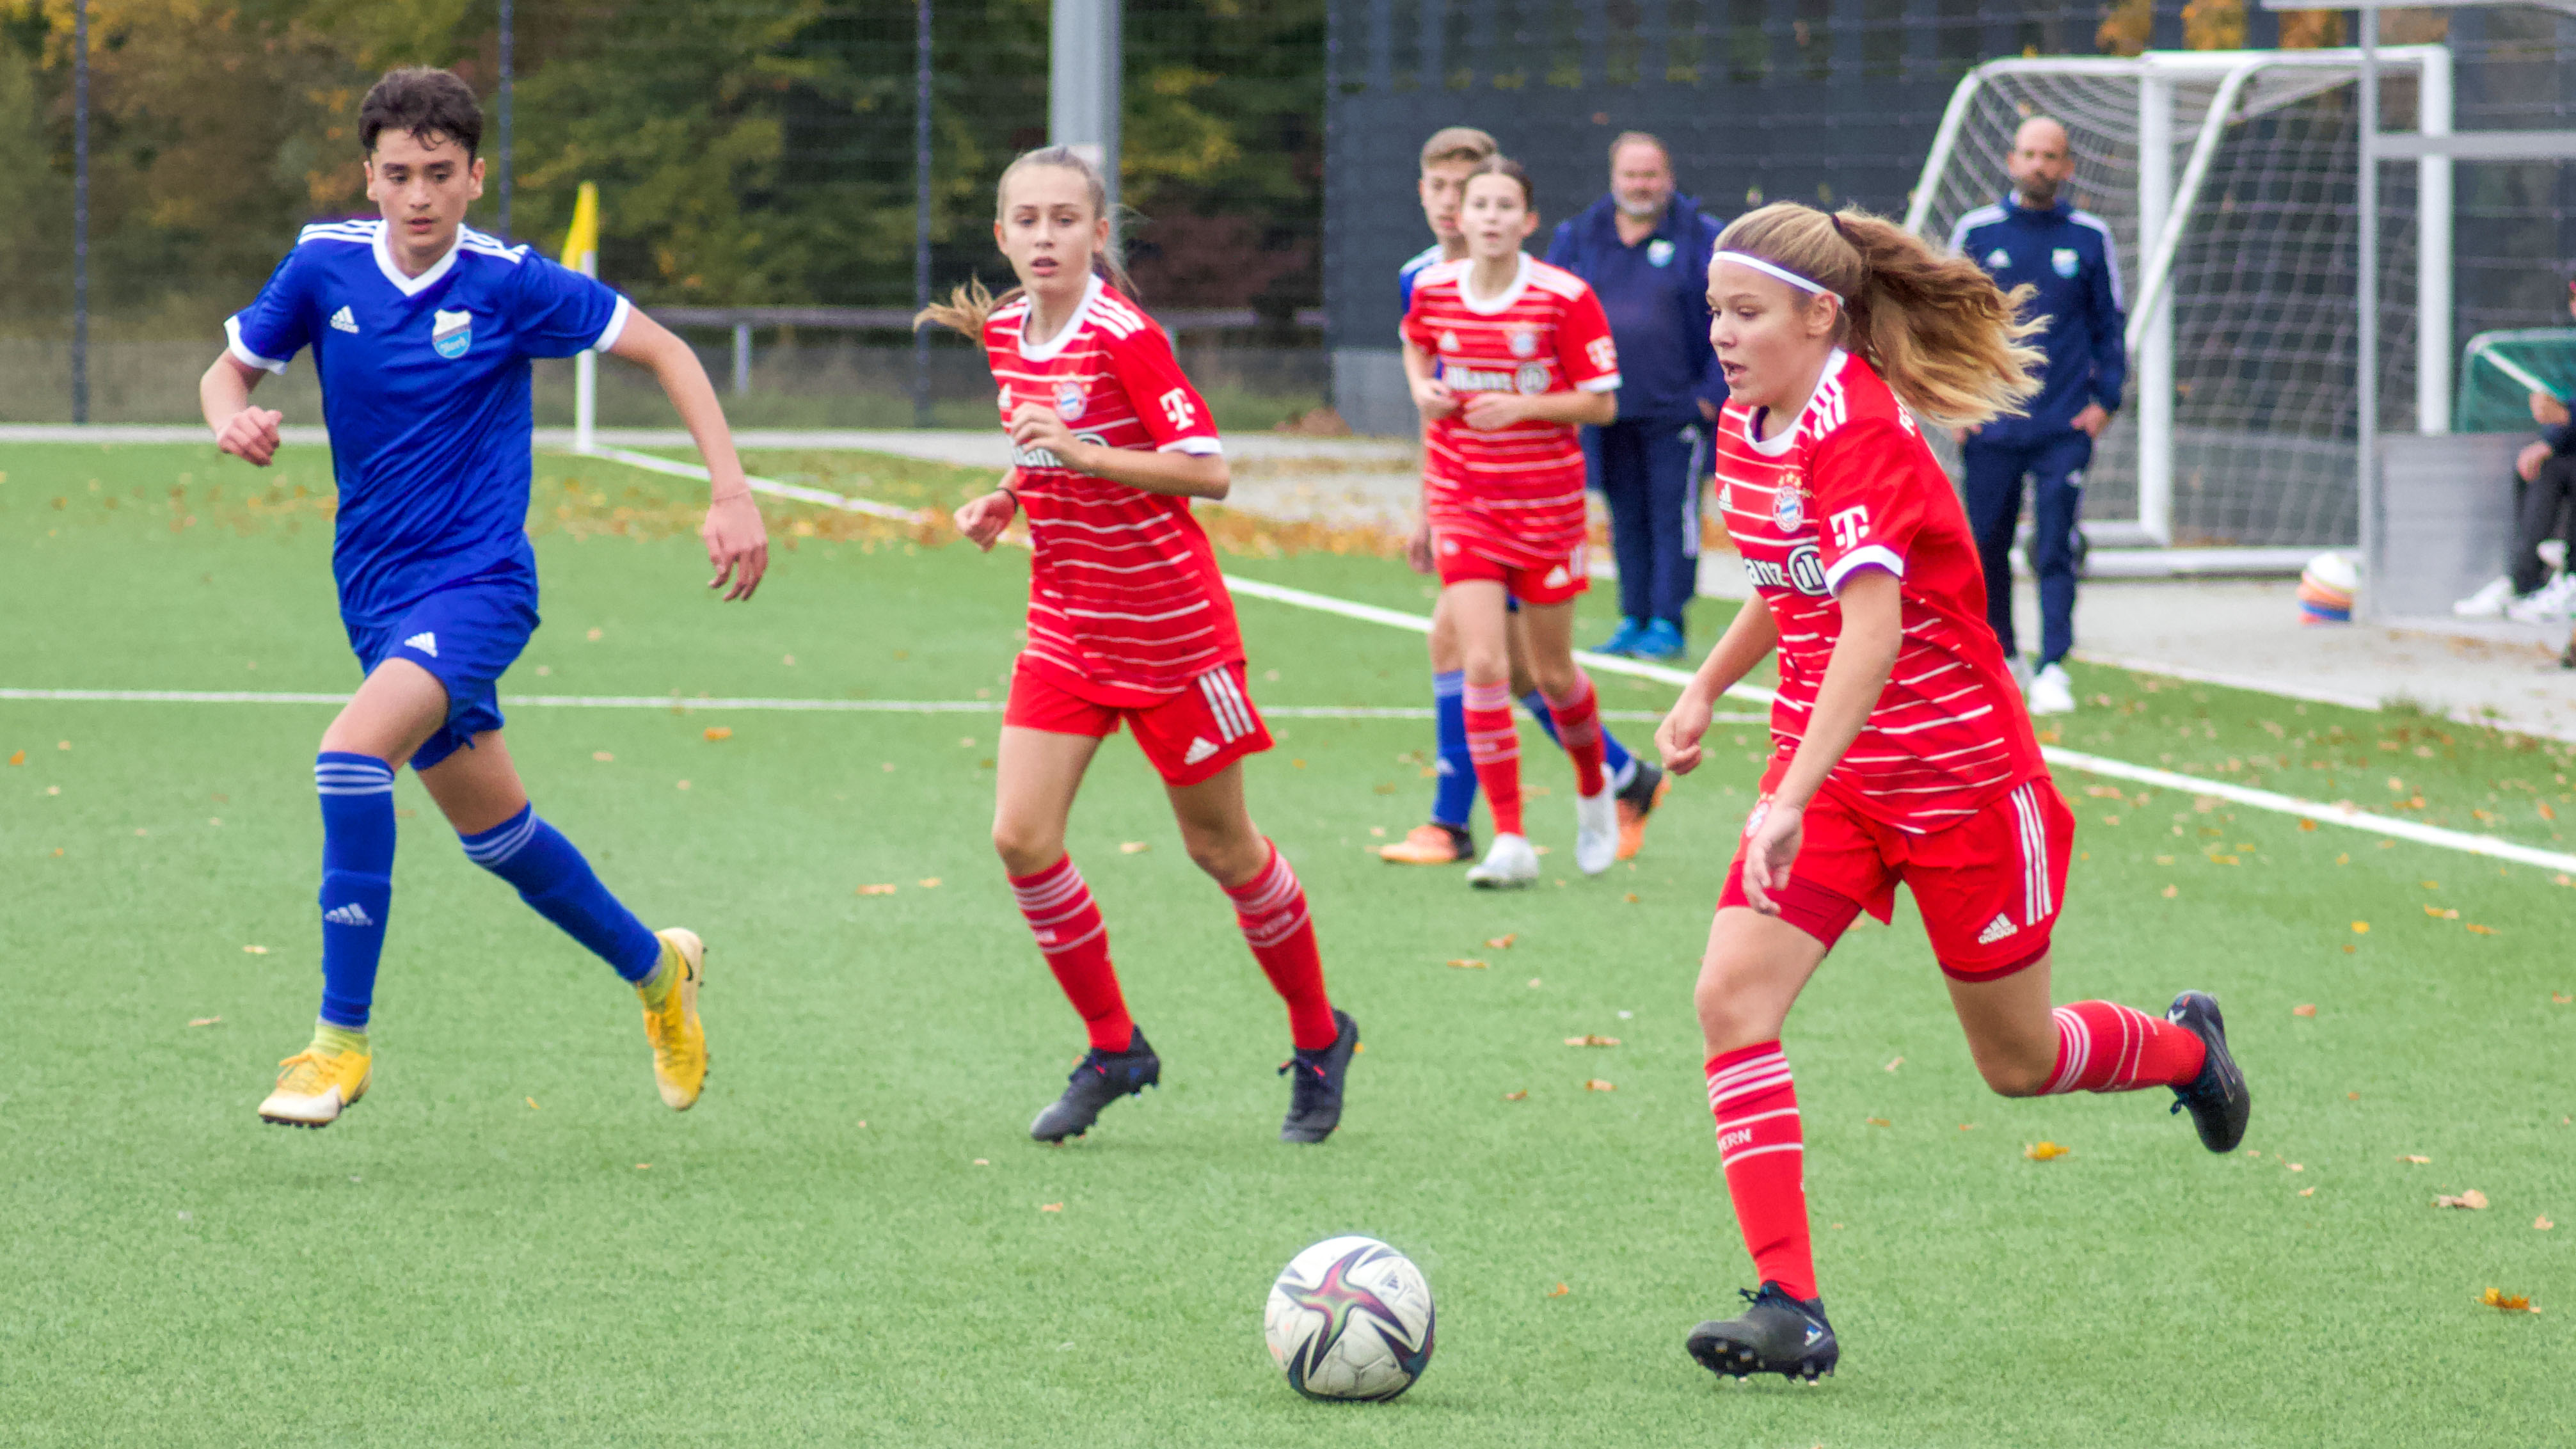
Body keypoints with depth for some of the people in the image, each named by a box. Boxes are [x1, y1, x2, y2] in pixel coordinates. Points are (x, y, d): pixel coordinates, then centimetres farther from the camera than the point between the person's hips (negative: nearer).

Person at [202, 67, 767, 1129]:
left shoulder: (510, 283, -11)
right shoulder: (324, 264, -2)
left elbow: (664, 352, -2)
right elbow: (229, 367, 12)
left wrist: (733, 495, -9)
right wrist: (232, 417, -13)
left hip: (478, 580, -5)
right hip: (377, 593, 5)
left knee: (351, 756, -28)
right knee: (492, 830, 16)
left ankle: (340, 1042, -22)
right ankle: (654, 968, 41)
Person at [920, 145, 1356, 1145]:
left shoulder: (1124, 337, -18)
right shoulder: (1006, 330, 3)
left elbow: (1209, 471, -21)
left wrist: (1079, 453, -28)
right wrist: (1005, 500, 2)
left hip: (1169, 629, -6)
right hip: (1066, 624, 6)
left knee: (1219, 847, 6)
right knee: (1022, 837, -7)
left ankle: (1318, 1041, 27)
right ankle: (1113, 1050, 9)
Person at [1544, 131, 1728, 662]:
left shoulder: (1700, 238, -2)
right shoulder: (1578, 238, 9)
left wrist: (1711, 394, -8)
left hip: (1676, 412, -4)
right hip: (1609, 413, 4)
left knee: (1673, 515, -3)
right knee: (1626, 519, 9)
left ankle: (1668, 623, 2)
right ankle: (1634, 620, 15)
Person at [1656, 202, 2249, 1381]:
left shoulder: (1859, 434, -25)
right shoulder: (1748, 429, 2)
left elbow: (1872, 628, -36)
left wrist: (1792, 800, -43)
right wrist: (1707, 687, 19)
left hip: (1959, 776, -7)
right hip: (1829, 771, 7)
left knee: (2016, 1061, 10)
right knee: (1731, 995, -15)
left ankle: (2186, 1048, 45)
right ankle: (1790, 1309, -16)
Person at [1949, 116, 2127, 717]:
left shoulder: (2090, 238, 4)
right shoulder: (1977, 232, 4)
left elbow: (2111, 324, 10)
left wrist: (2106, 399, 0)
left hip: (2064, 426, -1)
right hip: (1990, 426, 1)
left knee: (2056, 551, -8)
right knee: (1989, 547, 8)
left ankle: (2052, 669, -7)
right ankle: (2002, 658, 24)